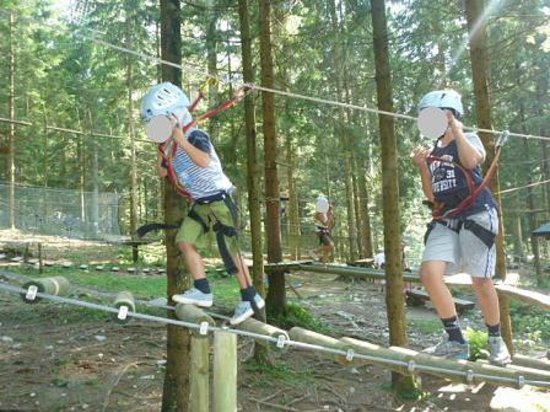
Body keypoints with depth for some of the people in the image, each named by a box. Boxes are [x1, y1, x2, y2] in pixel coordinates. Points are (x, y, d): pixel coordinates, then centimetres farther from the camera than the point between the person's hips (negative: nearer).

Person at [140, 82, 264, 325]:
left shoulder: (195, 135, -15)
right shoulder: (172, 144, 11)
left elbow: (204, 161, -34)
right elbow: (162, 173, 21)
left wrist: (181, 140, -30)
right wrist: (163, 147, 10)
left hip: (218, 199, -9)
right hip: (200, 204, 9)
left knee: (230, 250, -8)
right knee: (184, 240, -2)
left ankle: (251, 298, 2)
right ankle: (202, 291, 3)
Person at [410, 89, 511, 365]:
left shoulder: (469, 139, 7)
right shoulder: (432, 152, 19)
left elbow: (471, 160, -19)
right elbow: (431, 196, 15)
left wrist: (456, 129, -8)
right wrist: (422, 167, 1)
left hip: (476, 216, -4)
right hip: (445, 221, 5)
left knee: (481, 282, -6)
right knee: (429, 273, -16)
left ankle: (496, 341, 17)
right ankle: (456, 341, -4)